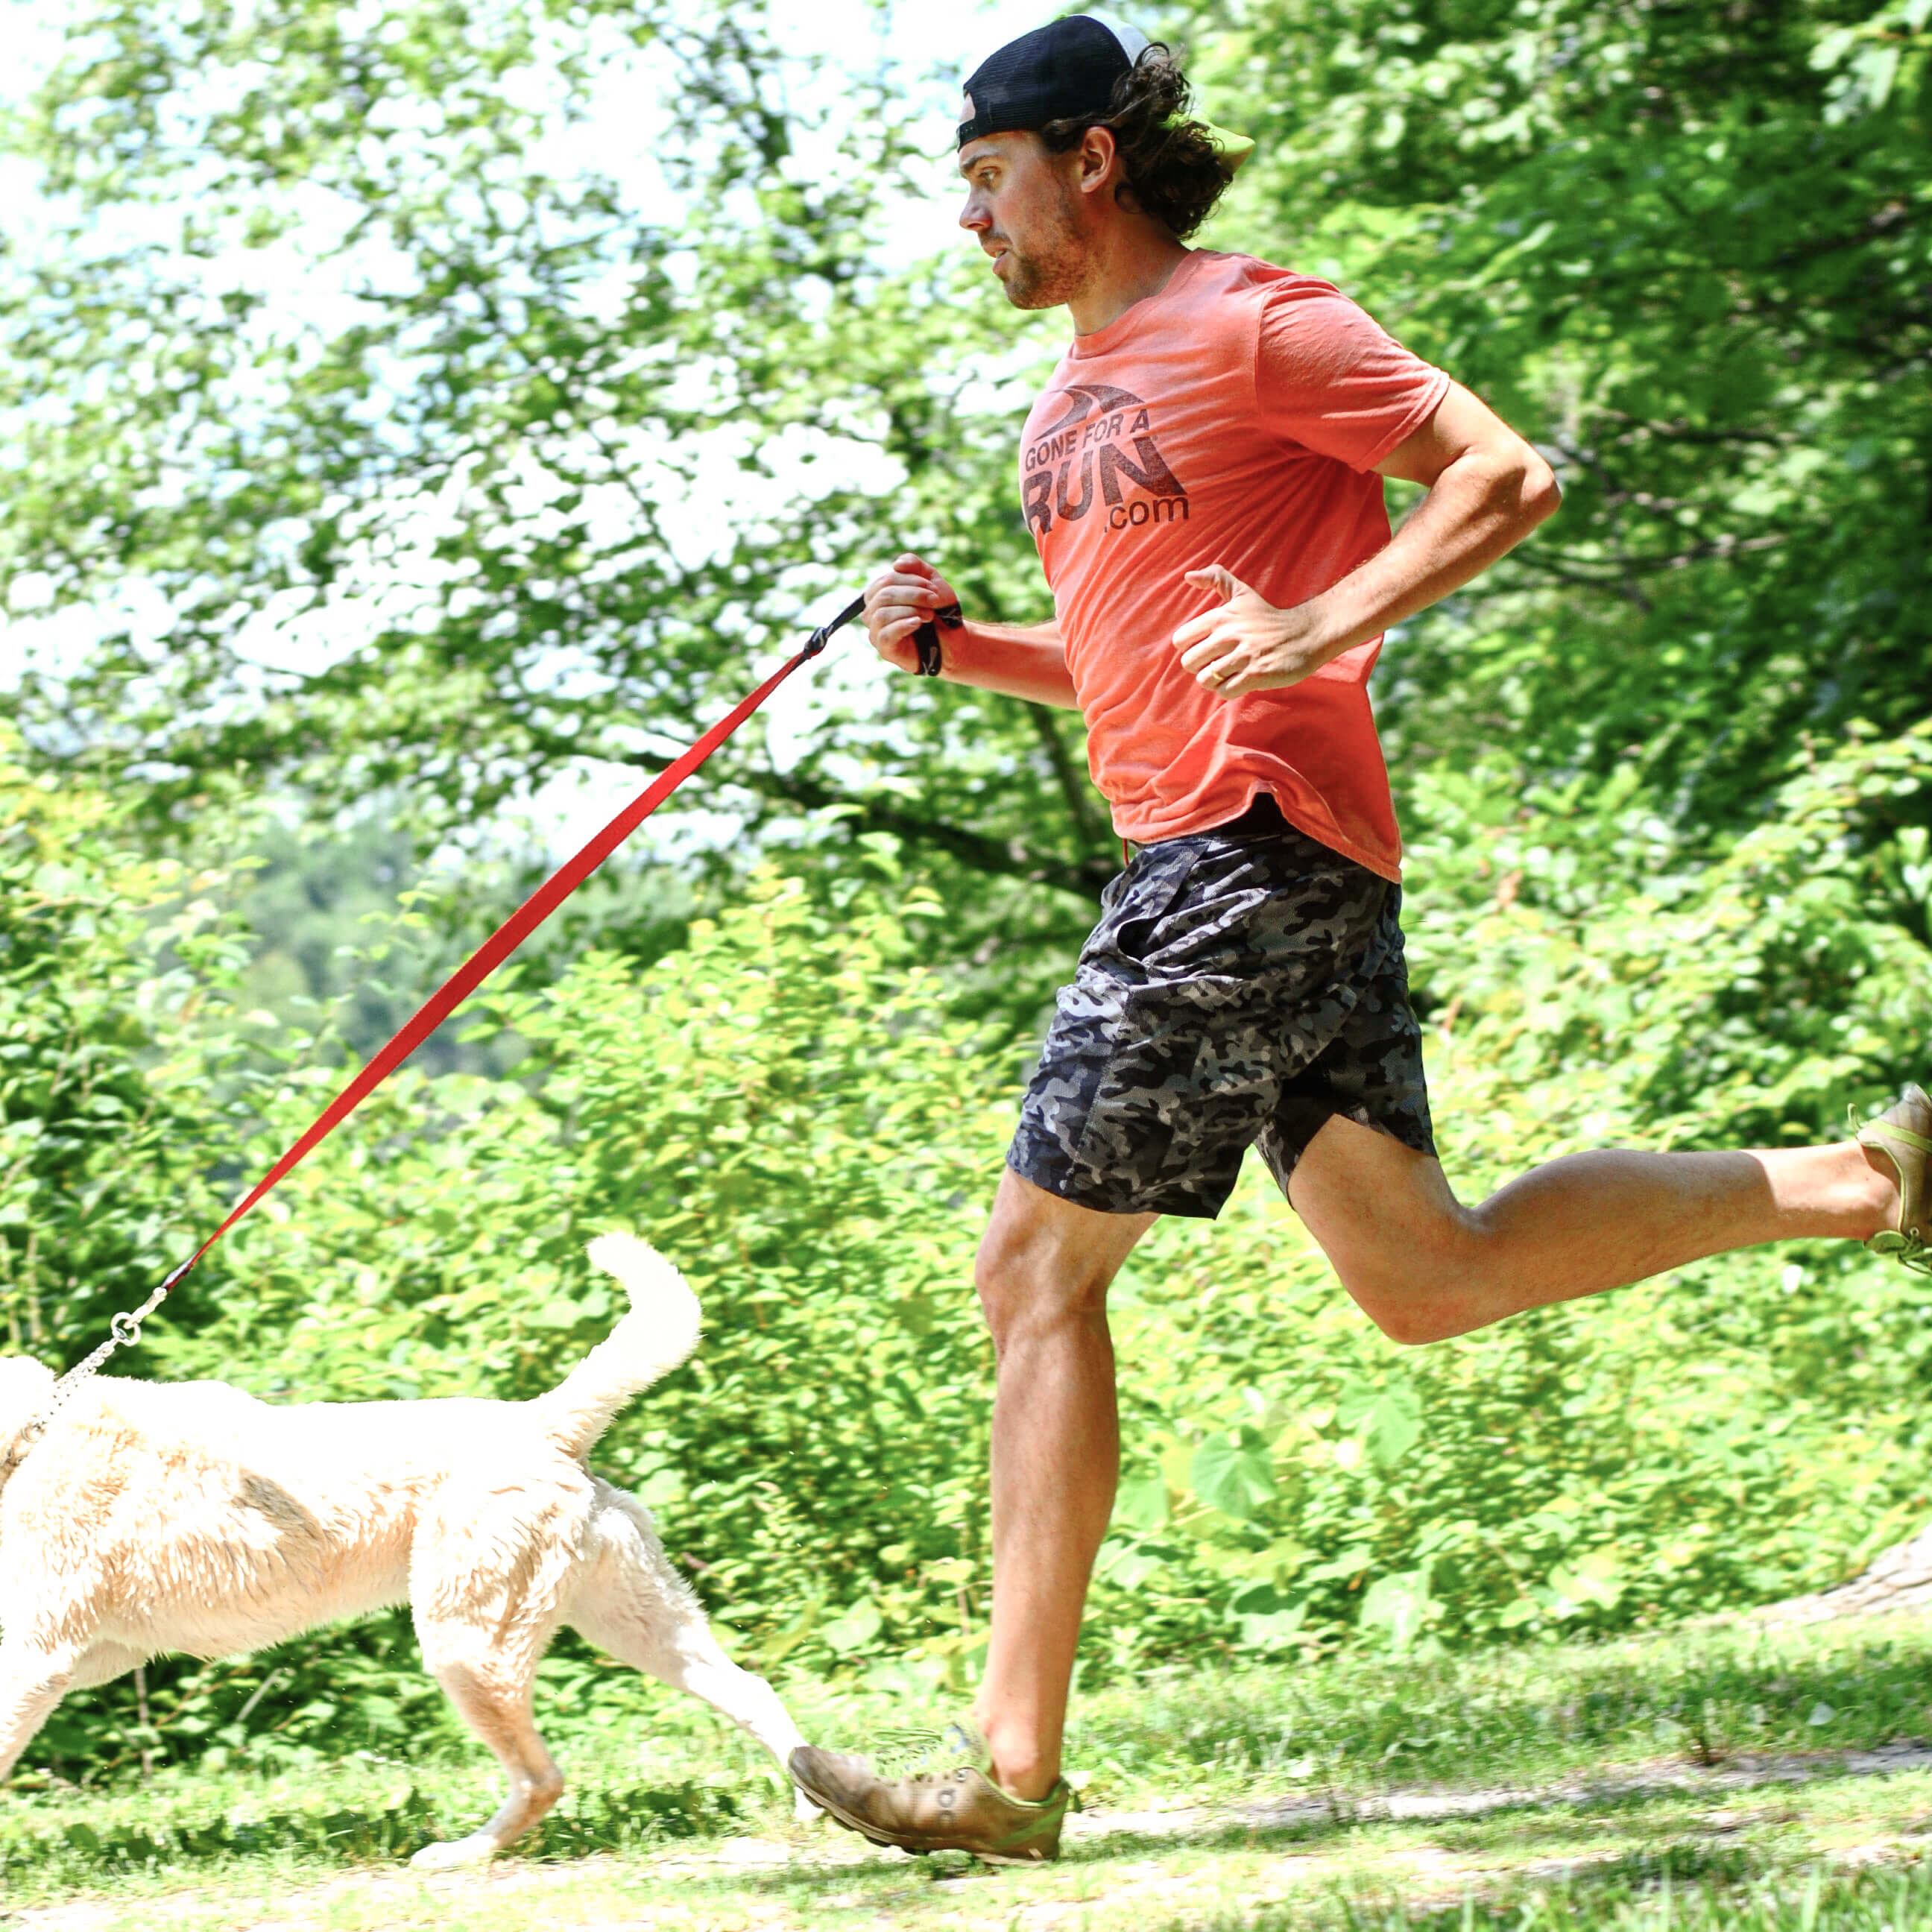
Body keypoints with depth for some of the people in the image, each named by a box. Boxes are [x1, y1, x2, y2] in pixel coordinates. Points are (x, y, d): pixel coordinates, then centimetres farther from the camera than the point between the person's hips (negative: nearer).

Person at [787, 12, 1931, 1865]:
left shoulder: (1247, 323, -7)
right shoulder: (1077, 390, 21)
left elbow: (1503, 473, -12)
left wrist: (1330, 626, -25)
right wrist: (959, 644, 11)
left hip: (1258, 847, -10)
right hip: (1203, 853, 10)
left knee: (1037, 1266, -9)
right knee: (1424, 1278, 9)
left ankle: (1010, 1765, -7)